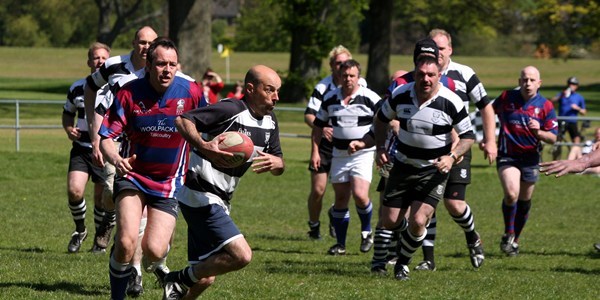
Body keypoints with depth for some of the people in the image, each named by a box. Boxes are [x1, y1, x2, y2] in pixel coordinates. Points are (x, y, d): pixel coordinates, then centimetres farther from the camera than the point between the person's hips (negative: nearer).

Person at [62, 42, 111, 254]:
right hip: (81, 149, 2)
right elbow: (68, 114, 19)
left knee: (102, 199, 2)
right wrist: (69, 129, -1)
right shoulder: (77, 88, 5)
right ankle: (80, 230, 11)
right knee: (74, 190, -15)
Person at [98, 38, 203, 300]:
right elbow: (105, 137, -10)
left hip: (169, 182, 1)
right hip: (132, 176, -1)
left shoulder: (191, 92, -9)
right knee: (127, 243, -22)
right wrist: (115, 159, -30)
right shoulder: (129, 93, -11)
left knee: (154, 251, -12)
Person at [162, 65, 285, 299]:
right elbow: (182, 121, -21)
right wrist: (203, 146, -39)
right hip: (200, 196, -9)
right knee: (241, 255, -21)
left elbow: (279, 166, 16)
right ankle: (181, 279, -5)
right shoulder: (231, 110, -16)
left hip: (219, 202, 9)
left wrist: (275, 163, -9)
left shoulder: (269, 122, 10)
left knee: (204, 279, 10)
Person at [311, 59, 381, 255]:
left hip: (363, 154, -4)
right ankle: (340, 244, 16)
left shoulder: (370, 98, -8)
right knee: (341, 199, 7)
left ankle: (366, 231, 7)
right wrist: (315, 151, 6)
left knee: (360, 195, -19)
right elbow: (318, 125, 13)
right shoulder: (330, 99, 4)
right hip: (339, 156, 4)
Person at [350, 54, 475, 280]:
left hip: (434, 170, -3)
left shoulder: (451, 102, -17)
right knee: (390, 222, 4)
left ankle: (403, 261, 12)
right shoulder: (400, 95, -9)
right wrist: (380, 147, 2)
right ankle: (408, 238, 41)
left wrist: (452, 157, -22)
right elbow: (382, 119, 11)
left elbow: (468, 136, -6)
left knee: (418, 222, -16)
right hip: (403, 166, 3)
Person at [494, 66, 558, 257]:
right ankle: (508, 234, -1)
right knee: (511, 194, -23)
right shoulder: (507, 98, -5)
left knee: (524, 202, 11)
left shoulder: (545, 106, -5)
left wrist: (538, 131, -25)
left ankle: (514, 240, 30)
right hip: (507, 156, -2)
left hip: (530, 158, 2)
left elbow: (552, 138, -4)